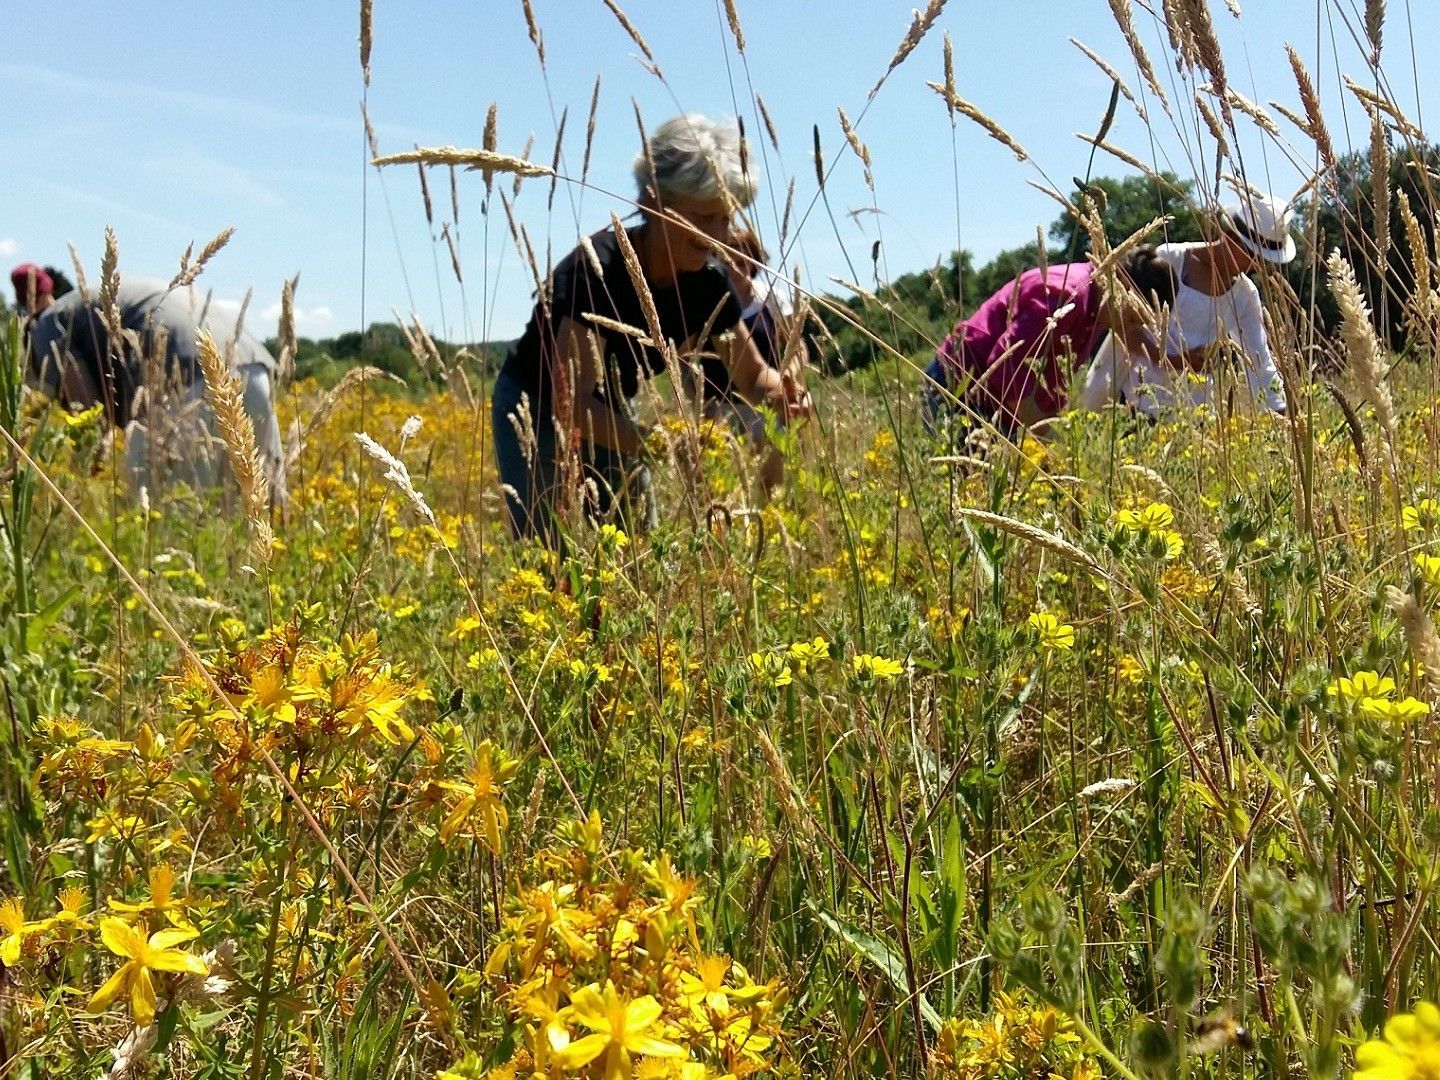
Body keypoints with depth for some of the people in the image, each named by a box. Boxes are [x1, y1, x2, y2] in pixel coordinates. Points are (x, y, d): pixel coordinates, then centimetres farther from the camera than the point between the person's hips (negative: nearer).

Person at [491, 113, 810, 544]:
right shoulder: (598, 269, -33)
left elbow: (752, 375, -2)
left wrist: (778, 393, -27)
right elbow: (570, 405, -37)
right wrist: (661, 447, -49)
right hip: (535, 414, -6)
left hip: (613, 414, 6)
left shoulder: (707, 281, -14)